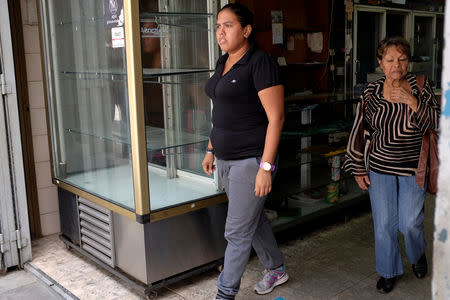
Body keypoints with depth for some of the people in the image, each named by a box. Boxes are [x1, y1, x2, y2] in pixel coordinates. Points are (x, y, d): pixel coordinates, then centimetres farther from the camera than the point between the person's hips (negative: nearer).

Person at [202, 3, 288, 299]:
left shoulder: (260, 63, -16)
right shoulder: (224, 62, 11)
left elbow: (276, 118, -19)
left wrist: (266, 167, -22)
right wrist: (211, 149, 18)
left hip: (252, 160, -9)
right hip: (227, 158, 9)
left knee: (238, 231, 0)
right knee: (254, 219, 21)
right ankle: (277, 269, 41)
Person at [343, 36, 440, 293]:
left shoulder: (420, 88, -6)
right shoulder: (372, 92, -4)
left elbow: (437, 123, -11)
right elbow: (361, 130, 2)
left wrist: (412, 102, -25)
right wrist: (358, 168, 2)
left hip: (412, 168, -1)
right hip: (379, 168, 1)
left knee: (410, 223, 5)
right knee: (384, 223, 6)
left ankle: (418, 255, 39)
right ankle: (389, 271, 28)